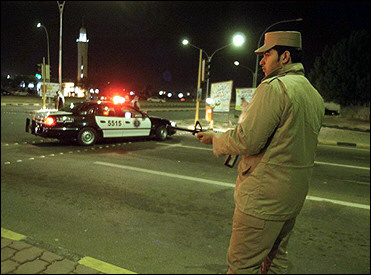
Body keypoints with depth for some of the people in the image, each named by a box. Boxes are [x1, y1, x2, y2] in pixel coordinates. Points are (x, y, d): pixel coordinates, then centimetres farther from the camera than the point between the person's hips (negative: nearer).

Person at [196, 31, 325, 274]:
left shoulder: (274, 86, -16)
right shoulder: (315, 96, 13)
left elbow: (247, 141, -21)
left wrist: (216, 139, -4)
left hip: (263, 198, -9)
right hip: (295, 194, 10)